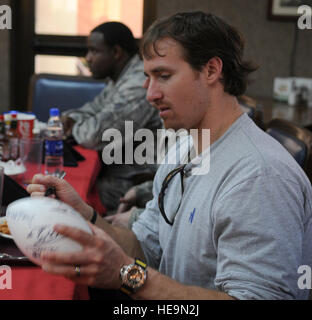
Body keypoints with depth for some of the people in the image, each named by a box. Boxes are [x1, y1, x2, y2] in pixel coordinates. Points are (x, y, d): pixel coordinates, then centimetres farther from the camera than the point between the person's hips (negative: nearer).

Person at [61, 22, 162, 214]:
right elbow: (94, 109, 24)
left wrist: (74, 127, -4)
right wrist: (70, 118, 1)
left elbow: (94, 136, -27)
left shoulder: (139, 87, -23)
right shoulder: (120, 79, 13)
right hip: (114, 170, 10)